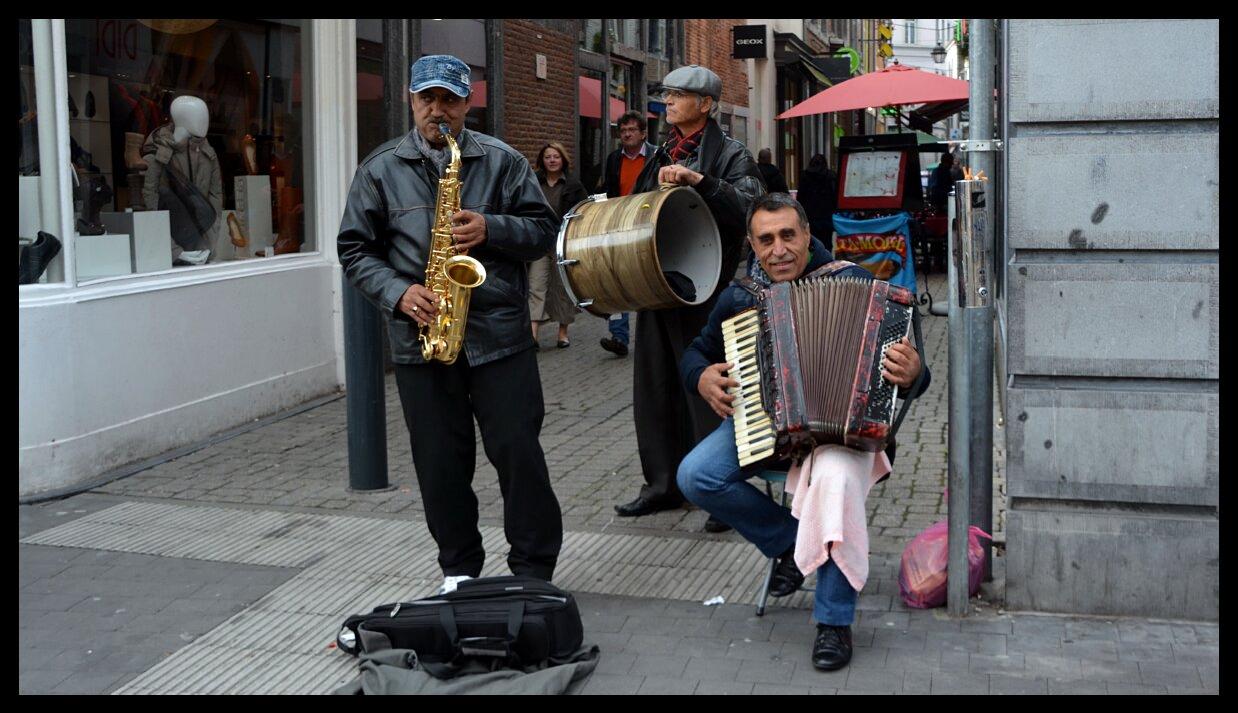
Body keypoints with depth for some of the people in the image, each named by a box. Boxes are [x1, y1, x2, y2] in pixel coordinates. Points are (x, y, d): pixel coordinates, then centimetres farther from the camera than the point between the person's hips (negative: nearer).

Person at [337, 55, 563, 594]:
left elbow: (543, 230, 4)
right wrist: (398, 293, -10)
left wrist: (491, 229, -14)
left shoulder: (502, 161, 6)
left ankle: (534, 569, 12)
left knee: (518, 451, -1)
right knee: (441, 462, 7)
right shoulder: (380, 169, 8)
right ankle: (459, 568, 22)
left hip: (500, 333, -1)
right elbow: (355, 249, 7)